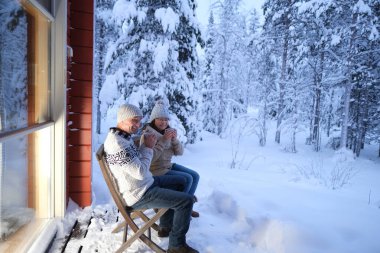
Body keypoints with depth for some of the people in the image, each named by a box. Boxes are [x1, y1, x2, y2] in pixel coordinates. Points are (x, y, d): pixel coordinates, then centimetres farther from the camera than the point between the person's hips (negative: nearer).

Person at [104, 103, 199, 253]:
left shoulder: (123, 137, 4)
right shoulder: (117, 143, -28)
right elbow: (141, 172, -27)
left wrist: (146, 145, -4)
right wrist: (148, 148, -14)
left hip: (143, 184, 11)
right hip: (139, 194, -10)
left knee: (176, 184, 27)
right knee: (186, 200, -12)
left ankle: (166, 225, 38)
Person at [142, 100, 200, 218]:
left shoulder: (168, 130, 4)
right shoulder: (148, 133, -17)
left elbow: (179, 152, 1)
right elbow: (151, 157, -28)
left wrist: (174, 139, -17)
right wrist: (163, 140, -27)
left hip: (168, 165, 8)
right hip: (157, 170, -8)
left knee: (195, 176, 0)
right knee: (187, 179, -17)